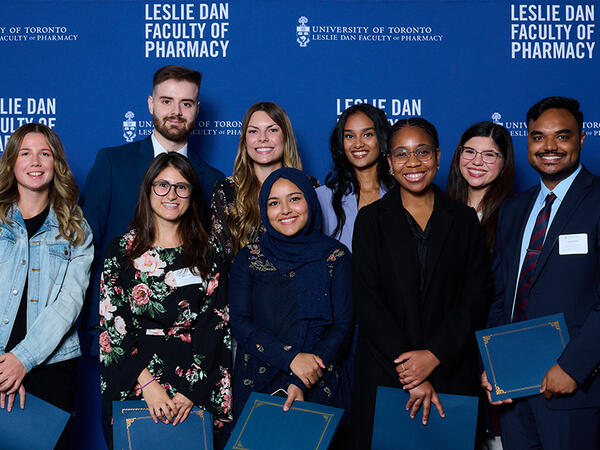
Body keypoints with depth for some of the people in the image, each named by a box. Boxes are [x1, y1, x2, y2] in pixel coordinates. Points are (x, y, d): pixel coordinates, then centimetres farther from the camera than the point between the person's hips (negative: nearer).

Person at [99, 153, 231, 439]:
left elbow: (216, 324, 1)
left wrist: (191, 389, -11)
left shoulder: (208, 253, 7)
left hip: (198, 382, 1)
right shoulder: (122, 249, 5)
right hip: (132, 381, 0)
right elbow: (111, 322, -1)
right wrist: (147, 383, -12)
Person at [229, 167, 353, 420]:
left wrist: (301, 382, -15)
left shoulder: (335, 256, 2)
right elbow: (239, 323, -3)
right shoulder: (249, 258, 5)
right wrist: (291, 358, -18)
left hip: (318, 386, -1)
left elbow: (343, 326, -3)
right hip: (256, 384, 1)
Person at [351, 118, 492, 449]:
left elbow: (477, 296, 0)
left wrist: (435, 355, -13)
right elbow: (367, 301, -5)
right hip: (383, 373, -1)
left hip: (452, 370, 1)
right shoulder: (371, 219, 3)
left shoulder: (464, 220, 6)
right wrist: (410, 374, -13)